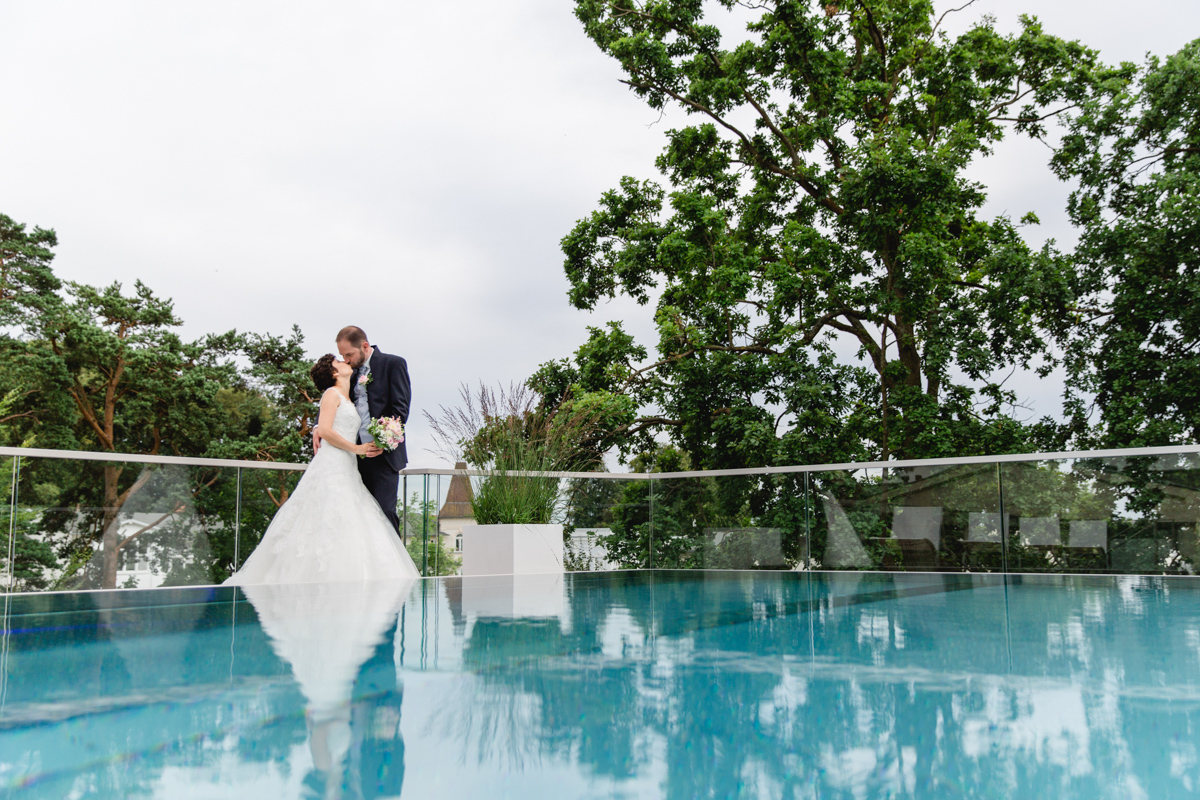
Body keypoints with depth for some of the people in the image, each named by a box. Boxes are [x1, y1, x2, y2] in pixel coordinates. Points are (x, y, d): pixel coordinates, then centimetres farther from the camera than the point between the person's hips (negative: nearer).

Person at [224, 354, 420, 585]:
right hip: (331, 465, -8)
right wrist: (356, 448, -10)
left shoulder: (347, 400, 24)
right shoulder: (332, 394, -1)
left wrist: (368, 449, 6)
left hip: (347, 469, 8)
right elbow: (325, 430, -13)